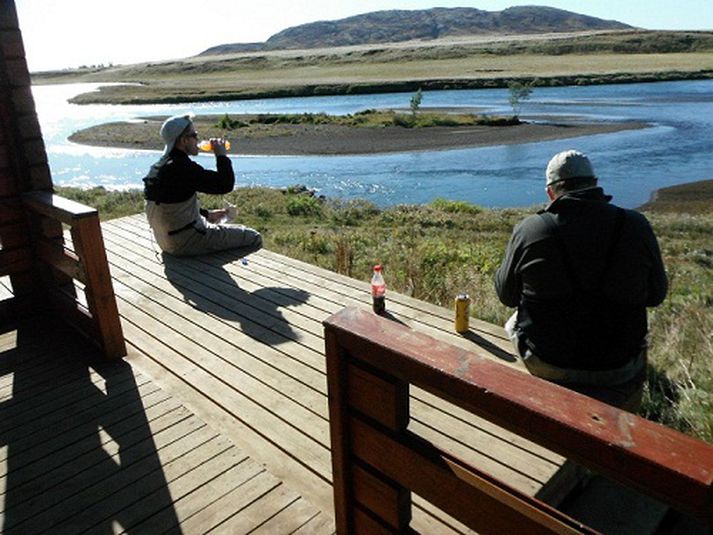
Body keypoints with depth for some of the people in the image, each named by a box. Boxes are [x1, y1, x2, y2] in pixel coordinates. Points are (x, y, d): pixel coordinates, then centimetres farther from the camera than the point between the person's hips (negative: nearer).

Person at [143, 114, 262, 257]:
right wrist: (222, 155, -10)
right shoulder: (183, 168, -25)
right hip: (186, 242, -10)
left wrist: (206, 214, 14)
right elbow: (226, 185, -25)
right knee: (254, 239, -5)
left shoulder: (158, 167, 6)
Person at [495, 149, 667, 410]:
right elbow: (656, 295, 3)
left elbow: (506, 294, -2)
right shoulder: (636, 226, -11)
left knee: (514, 322, 29)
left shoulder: (528, 229, -15)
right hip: (618, 373, 2)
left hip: (545, 366, -1)